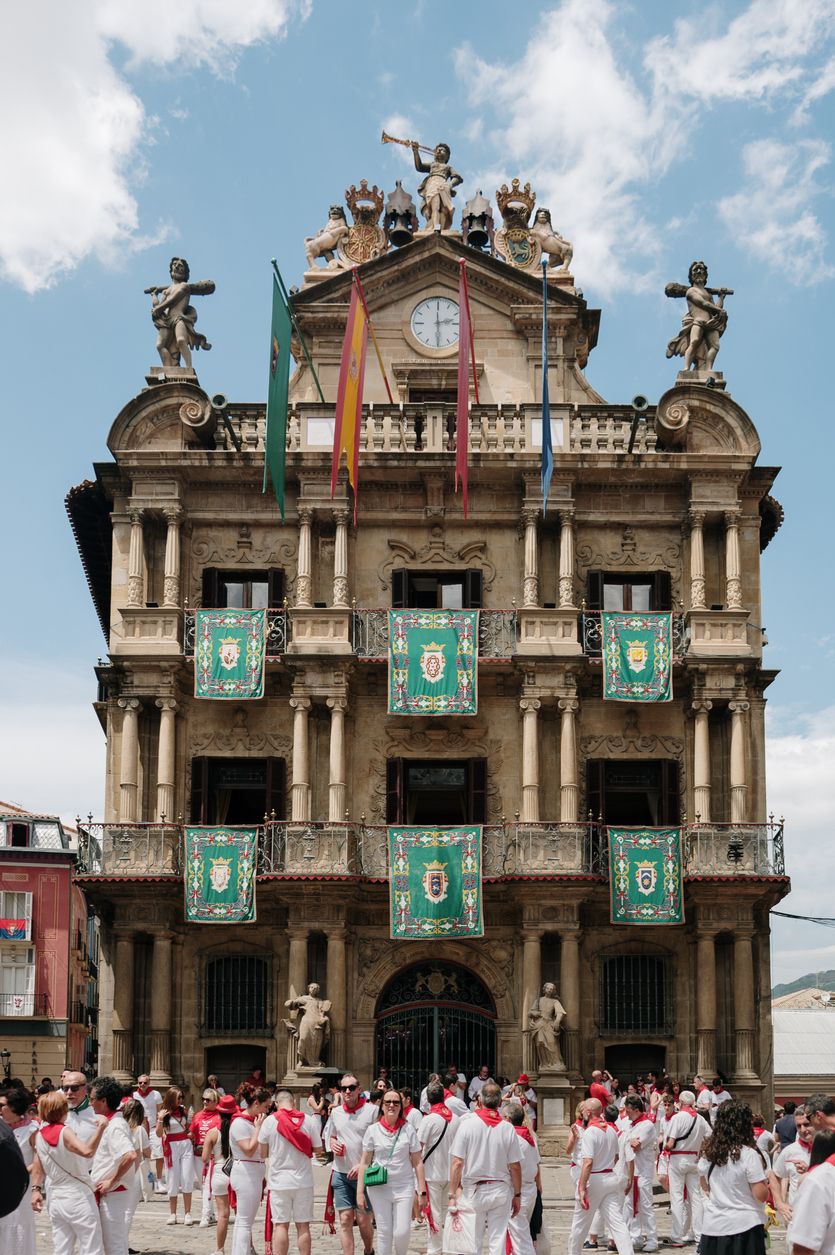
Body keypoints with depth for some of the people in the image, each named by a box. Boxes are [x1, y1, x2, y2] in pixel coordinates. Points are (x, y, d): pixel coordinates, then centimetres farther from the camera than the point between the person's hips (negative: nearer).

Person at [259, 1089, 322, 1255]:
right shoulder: (308, 1120, -3)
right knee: (303, 1225, 7)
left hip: (279, 1181, -1)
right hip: (303, 1181, 1)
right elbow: (318, 1148, 6)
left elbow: (263, 1153, 0)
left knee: (281, 1225, 3)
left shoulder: (270, 1121, -6)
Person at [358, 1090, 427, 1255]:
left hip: (404, 1187, -1)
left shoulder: (408, 1129, 0)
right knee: (384, 1232, 4)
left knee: (402, 1233, -5)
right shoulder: (373, 1130, 1)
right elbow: (364, 1162, 4)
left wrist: (422, 1191, -1)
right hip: (379, 1187, 1)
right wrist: (360, 1191, -1)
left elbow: (417, 1162, 2)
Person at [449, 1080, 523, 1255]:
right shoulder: (507, 1128, -4)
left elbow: (457, 1163, -11)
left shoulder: (467, 1124, -9)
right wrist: (517, 1195, 12)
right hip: (501, 1191, 1)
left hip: (474, 1190, -1)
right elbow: (515, 1166, -1)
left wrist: (453, 1195, -5)